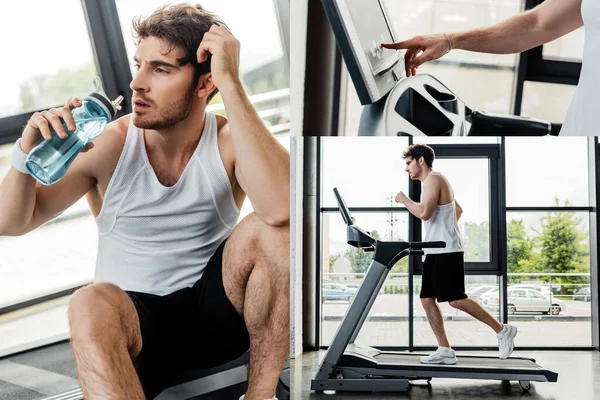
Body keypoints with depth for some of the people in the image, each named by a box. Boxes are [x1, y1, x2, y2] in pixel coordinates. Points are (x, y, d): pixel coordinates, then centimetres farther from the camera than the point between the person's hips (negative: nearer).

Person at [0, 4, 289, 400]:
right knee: (91, 304, -35)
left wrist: (231, 84, -33)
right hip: (136, 320, 0)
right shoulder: (110, 145, -6)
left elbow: (282, 209, -34)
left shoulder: (229, 141, -10)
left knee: (268, 229, -27)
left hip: (214, 307, 1)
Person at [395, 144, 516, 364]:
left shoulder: (433, 179, -11)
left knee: (456, 300, -11)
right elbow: (458, 209, 33)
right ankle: (444, 351, 3)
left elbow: (424, 213, -24)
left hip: (446, 251, -10)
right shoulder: (435, 181, 21)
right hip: (436, 251, 10)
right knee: (427, 299, 4)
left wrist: (404, 199, -10)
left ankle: (502, 330, 0)